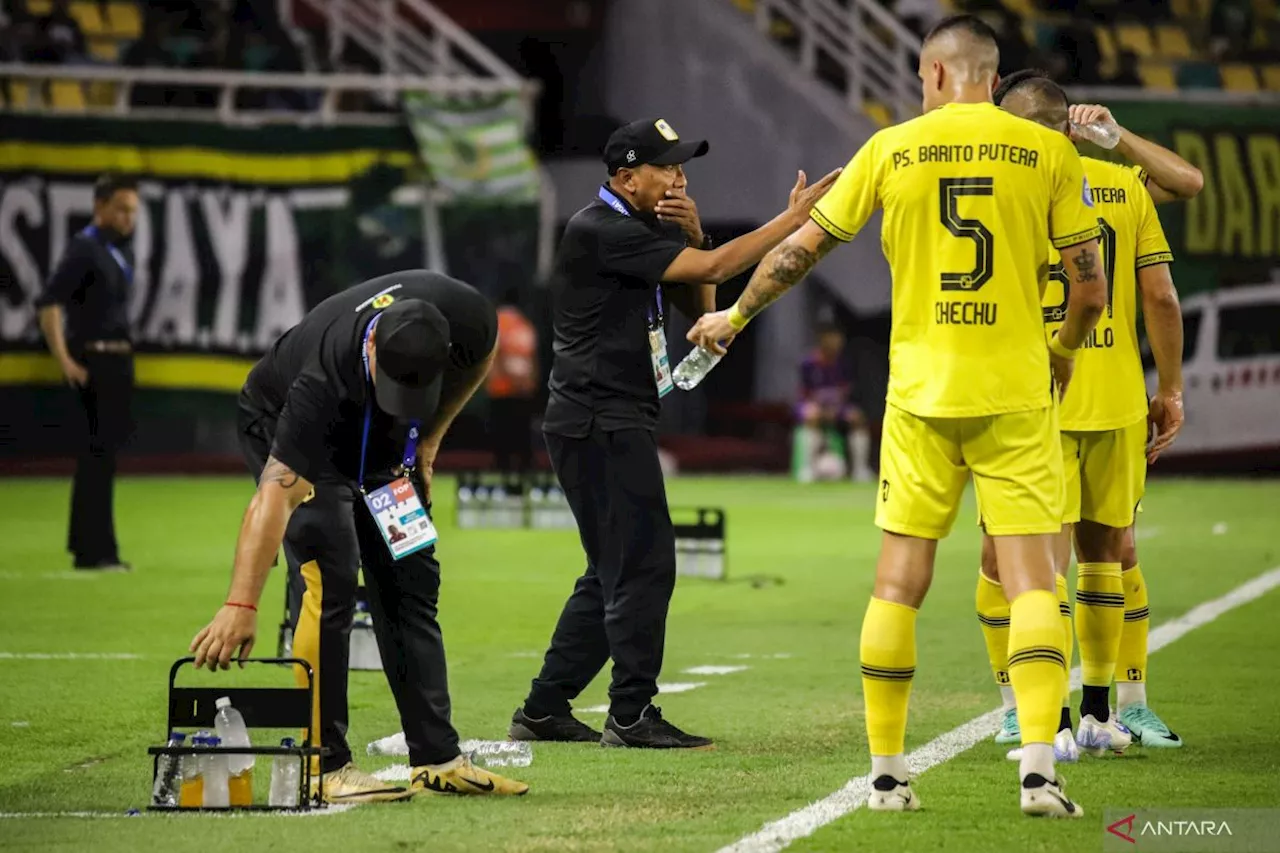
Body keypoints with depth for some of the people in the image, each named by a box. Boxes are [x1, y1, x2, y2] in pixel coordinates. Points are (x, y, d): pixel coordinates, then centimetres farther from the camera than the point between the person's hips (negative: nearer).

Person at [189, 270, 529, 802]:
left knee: (411, 580, 3)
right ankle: (325, 767, -16)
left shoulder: (464, 316, -31)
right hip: (282, 430, -6)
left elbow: (481, 357, -3)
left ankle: (437, 759, 8)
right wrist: (241, 605, -57)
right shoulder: (323, 382, -44)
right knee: (330, 581, -20)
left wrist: (428, 441, -9)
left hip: (377, 441, 6)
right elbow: (276, 495, -49)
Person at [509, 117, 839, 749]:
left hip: (615, 427, 11)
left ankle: (544, 711, 16)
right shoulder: (600, 231, -15)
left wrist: (693, 238, 0)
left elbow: (699, 305, 16)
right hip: (598, 422, -11)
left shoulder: (644, 230, 16)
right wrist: (794, 219, -21)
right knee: (644, 562, -11)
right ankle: (631, 716, -8)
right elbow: (713, 269, -21)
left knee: (615, 571, 13)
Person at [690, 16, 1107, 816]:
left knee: (899, 582, 7)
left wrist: (735, 316, 27)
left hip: (919, 394, 1)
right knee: (1031, 577, -2)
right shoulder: (1048, 151, 0)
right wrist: (1065, 352, 21)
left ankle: (887, 772, 11)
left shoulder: (892, 148, 2)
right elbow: (1092, 289, 0)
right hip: (1017, 392, -1)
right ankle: (1039, 769, -15)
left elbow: (800, 250, 10)